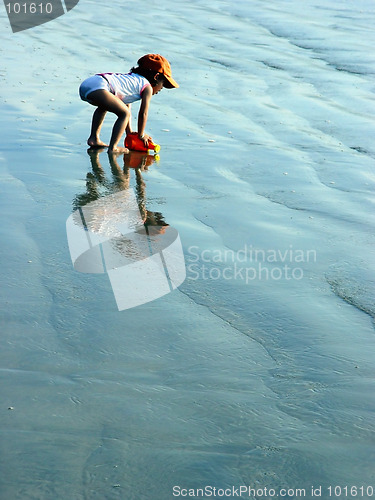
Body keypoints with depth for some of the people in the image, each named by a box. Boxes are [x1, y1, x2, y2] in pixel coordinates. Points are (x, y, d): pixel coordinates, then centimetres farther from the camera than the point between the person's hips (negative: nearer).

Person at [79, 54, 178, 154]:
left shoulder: (132, 78, 35)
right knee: (124, 113, -6)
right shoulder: (148, 88, 8)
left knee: (103, 106, 36)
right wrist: (141, 135, 22)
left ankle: (94, 138, 33)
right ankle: (112, 148, -10)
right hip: (97, 87, -10)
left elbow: (127, 107, 37)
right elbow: (143, 114, 9)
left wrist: (129, 133, 37)